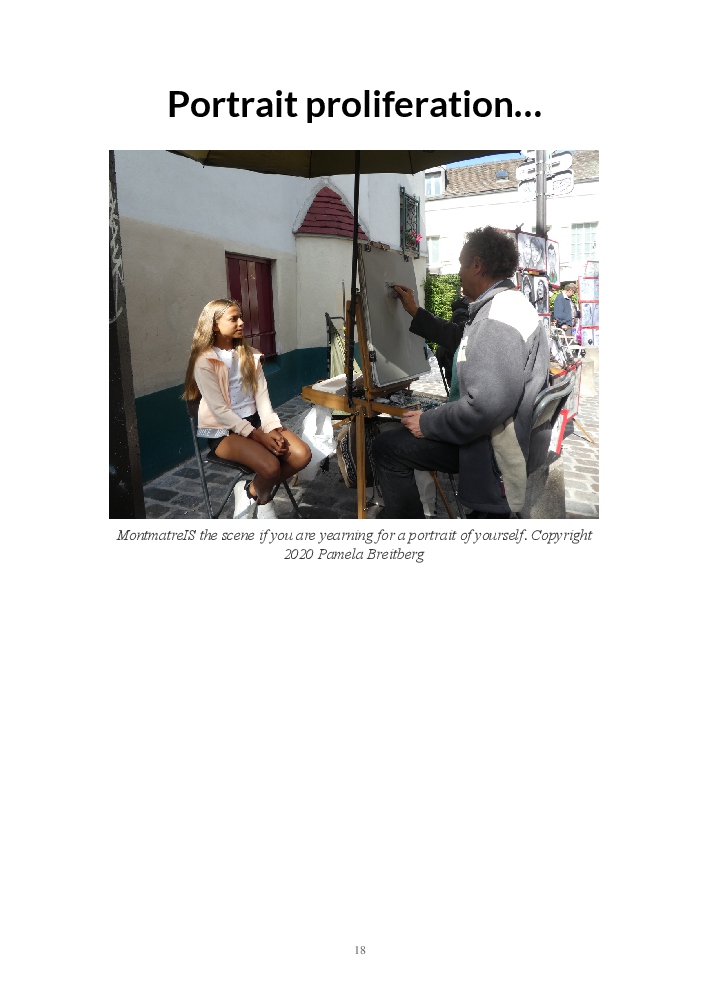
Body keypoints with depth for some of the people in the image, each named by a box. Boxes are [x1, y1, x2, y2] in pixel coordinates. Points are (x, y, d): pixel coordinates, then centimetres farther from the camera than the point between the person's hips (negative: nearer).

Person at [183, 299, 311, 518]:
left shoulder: (249, 354, 10)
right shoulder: (204, 362, -10)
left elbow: (262, 395, 3)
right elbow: (220, 410, -15)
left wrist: (272, 428, -14)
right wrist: (258, 436, -20)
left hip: (254, 421, 6)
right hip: (223, 430, -6)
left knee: (302, 455, -17)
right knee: (271, 466, -31)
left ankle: (252, 492, 4)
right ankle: (262, 498, 6)